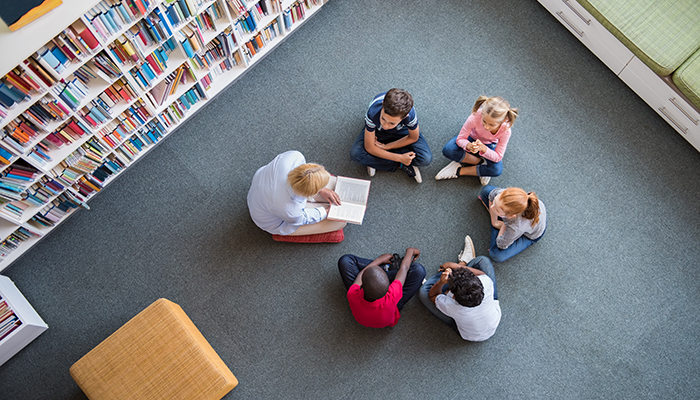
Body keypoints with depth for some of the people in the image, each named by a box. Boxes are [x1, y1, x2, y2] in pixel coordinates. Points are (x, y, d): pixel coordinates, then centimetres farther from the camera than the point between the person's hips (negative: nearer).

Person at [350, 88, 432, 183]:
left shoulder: (410, 114, -40)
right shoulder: (373, 114, -41)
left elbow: (413, 138, -16)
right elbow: (369, 147, -28)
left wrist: (386, 146, -19)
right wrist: (399, 158, -28)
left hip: (402, 131, 0)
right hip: (377, 132, 0)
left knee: (425, 159, -22)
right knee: (355, 154, -27)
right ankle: (401, 165, -14)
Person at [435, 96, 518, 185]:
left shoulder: (505, 131, -35)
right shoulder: (475, 117, -39)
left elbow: (498, 157, -28)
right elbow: (460, 139, -27)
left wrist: (483, 148, -49)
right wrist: (469, 146, -52)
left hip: (490, 145, 0)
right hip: (472, 139, 1)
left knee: (497, 170, -30)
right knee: (448, 150, -30)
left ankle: (459, 171, -14)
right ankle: (481, 162, -11)